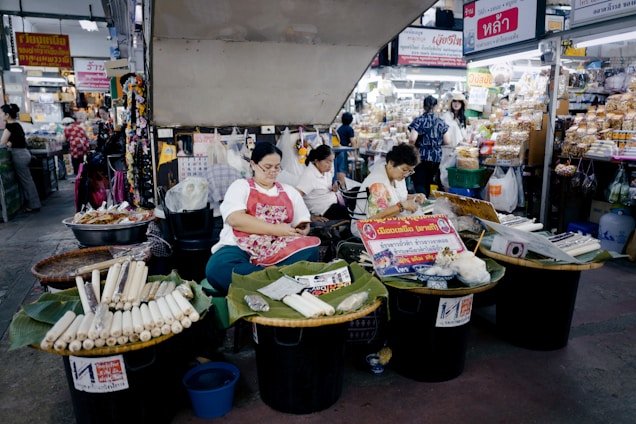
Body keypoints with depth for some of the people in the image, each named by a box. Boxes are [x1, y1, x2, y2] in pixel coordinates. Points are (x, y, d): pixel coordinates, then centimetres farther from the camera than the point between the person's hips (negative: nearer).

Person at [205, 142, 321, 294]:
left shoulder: (290, 191, 21)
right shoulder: (240, 186, 10)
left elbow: (303, 224, 19)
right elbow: (235, 219, -7)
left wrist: (301, 231, -7)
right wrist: (275, 229, -12)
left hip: (281, 251, 2)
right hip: (242, 248, -2)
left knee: (309, 250, -30)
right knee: (217, 269, -36)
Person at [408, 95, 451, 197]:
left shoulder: (418, 121, -7)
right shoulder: (441, 122, 2)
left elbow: (412, 139, -19)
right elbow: (447, 141, -1)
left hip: (421, 157, -4)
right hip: (436, 157, 4)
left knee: (419, 184, -2)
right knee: (427, 183, 17)